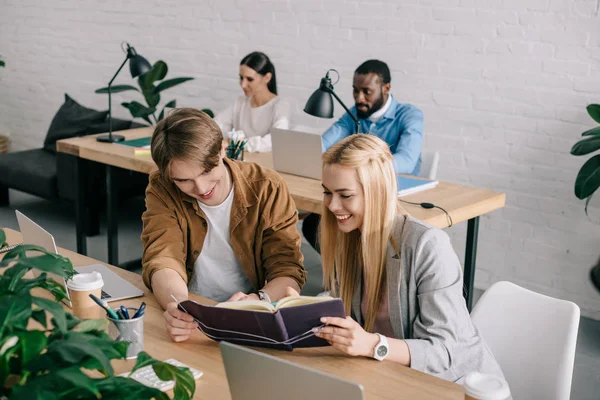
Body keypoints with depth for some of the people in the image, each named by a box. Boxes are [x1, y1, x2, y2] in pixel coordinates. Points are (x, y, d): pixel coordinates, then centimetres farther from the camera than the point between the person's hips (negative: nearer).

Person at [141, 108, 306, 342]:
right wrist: (177, 307, -37)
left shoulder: (267, 188, -8)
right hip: (190, 323, 1)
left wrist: (258, 300, -31)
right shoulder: (162, 191, -5)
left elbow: (289, 271, -9)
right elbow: (162, 260, -15)